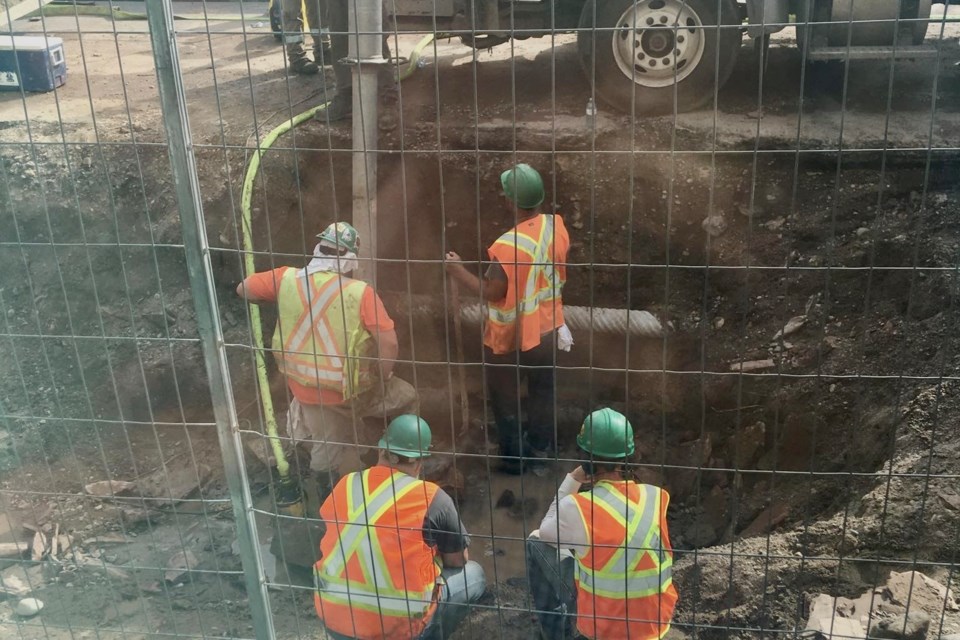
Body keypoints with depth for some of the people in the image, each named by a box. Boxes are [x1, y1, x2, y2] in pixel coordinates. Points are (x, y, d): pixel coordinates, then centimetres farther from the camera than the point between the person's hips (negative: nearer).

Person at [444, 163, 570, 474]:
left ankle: (513, 455, 31)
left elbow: (491, 293, -21)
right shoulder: (557, 226, -10)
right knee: (542, 390, 24)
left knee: (505, 397, 17)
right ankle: (540, 446, 42)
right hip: (546, 328, 6)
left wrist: (459, 271, -11)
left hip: (509, 337, -6)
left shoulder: (508, 246, -31)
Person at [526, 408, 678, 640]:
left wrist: (573, 480, -4)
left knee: (536, 542, 14)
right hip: (655, 621, 4)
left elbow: (546, 533, 2)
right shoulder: (657, 498, -10)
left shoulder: (575, 508, -21)